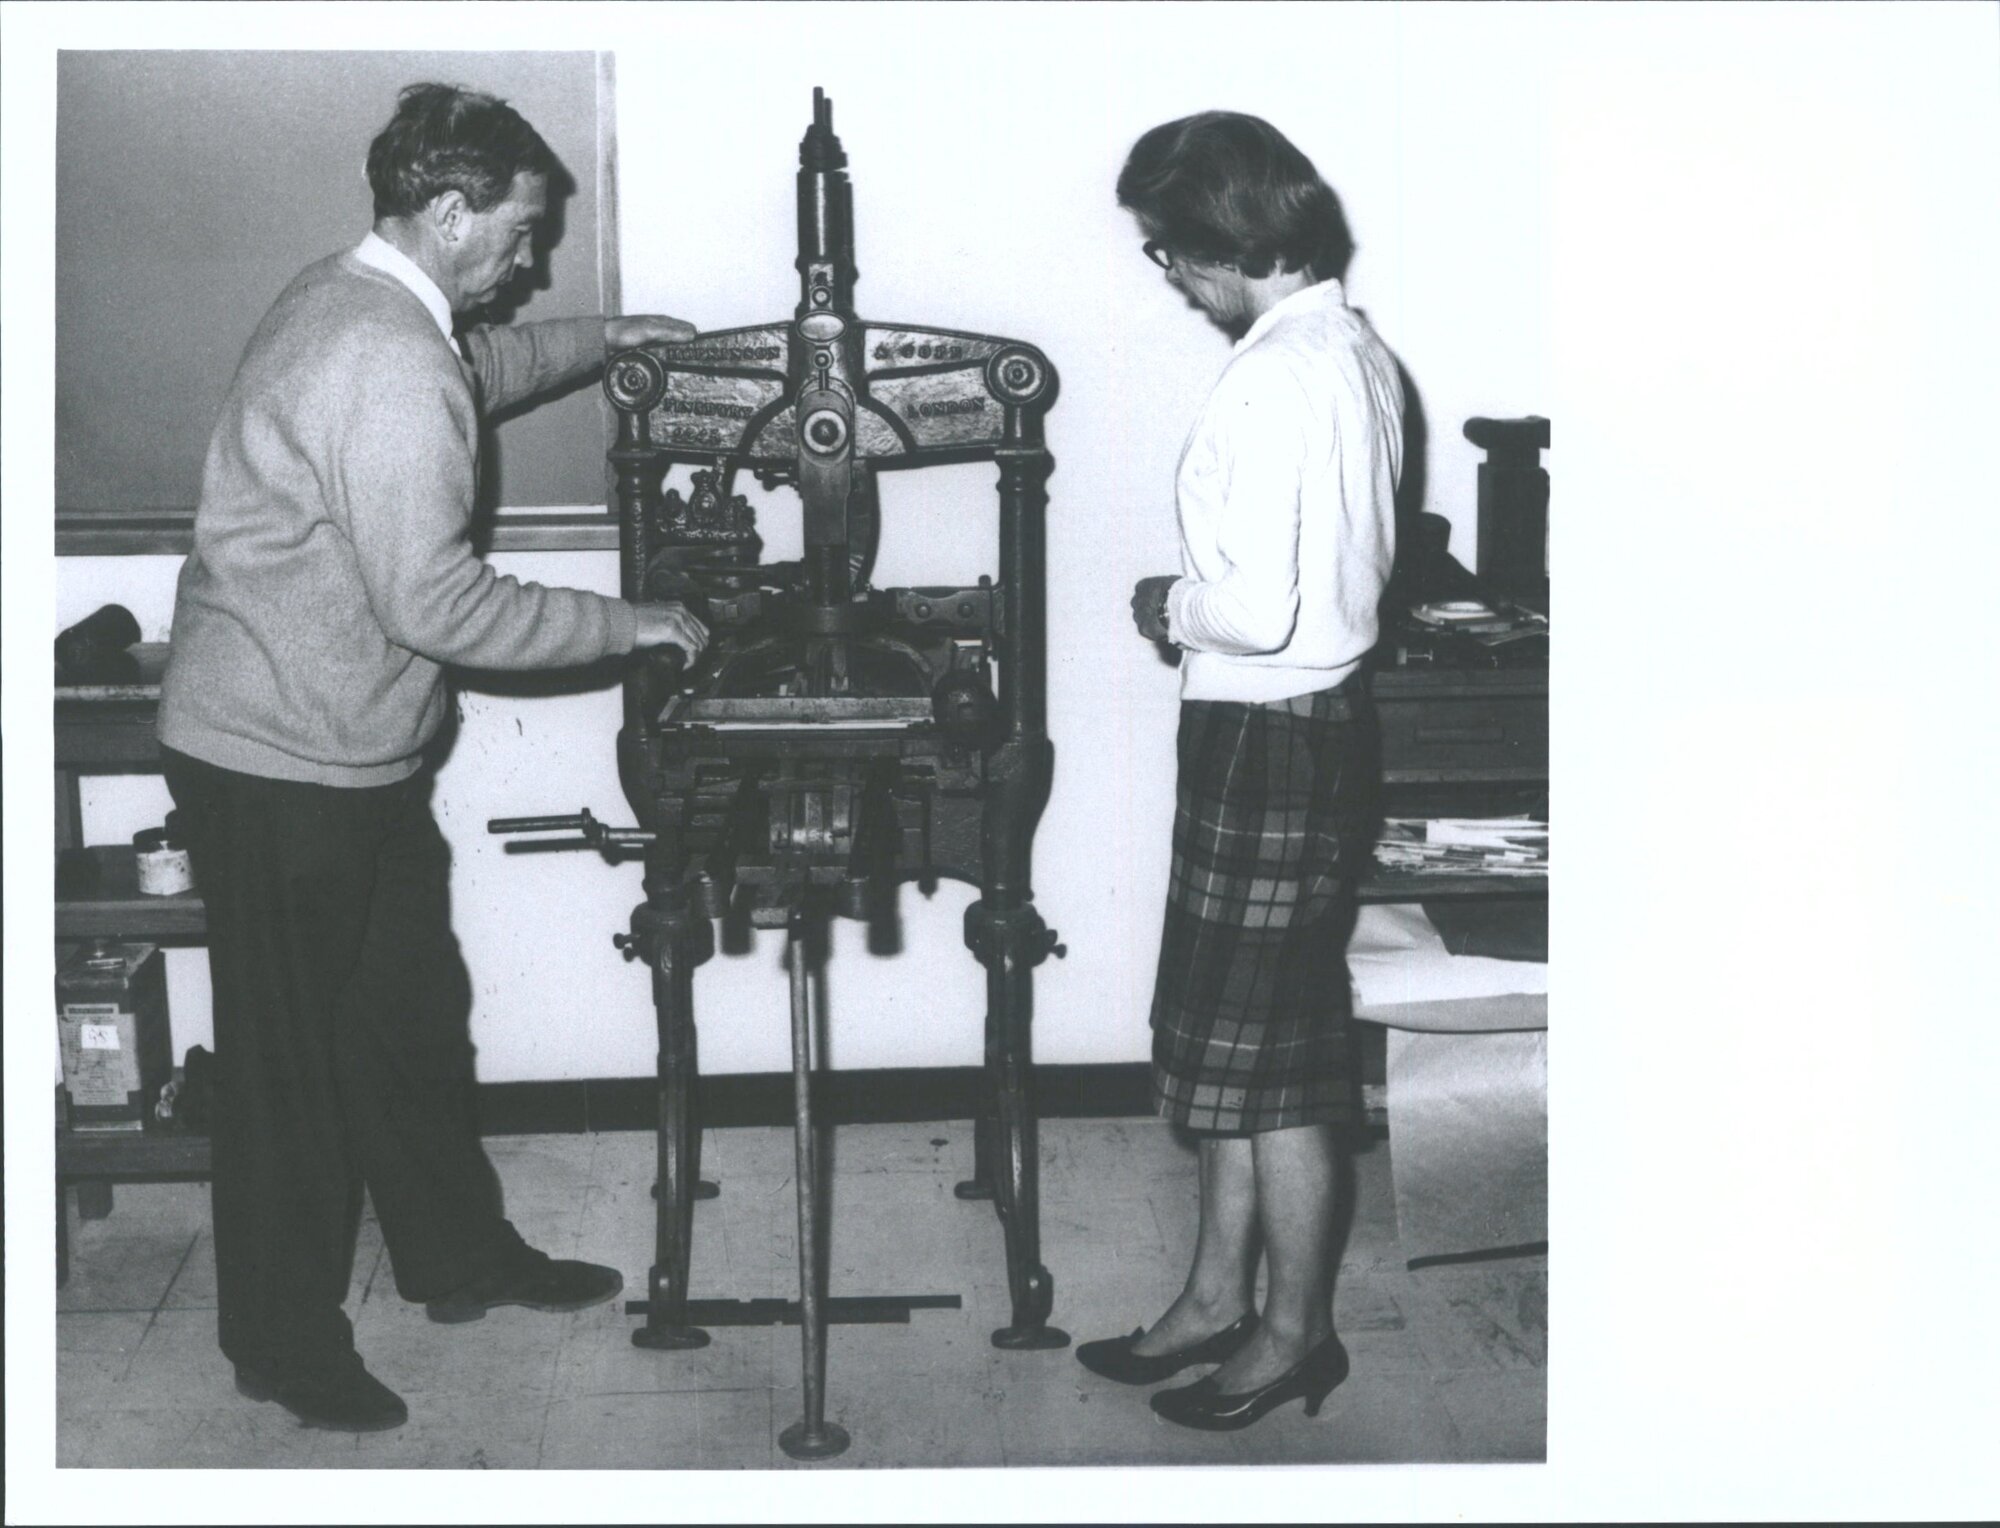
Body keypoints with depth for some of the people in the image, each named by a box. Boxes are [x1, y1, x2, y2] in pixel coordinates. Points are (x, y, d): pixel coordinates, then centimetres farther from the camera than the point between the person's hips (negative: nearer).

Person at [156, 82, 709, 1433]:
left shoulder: (346, 302, 8)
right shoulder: (389, 364, -25)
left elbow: (473, 374, 33)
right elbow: (433, 603, -27)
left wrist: (600, 340, 26)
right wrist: (630, 627, -19)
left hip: (351, 759, 10)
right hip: (284, 768, -10)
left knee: (414, 1009, 20)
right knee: (295, 1057, 3)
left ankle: (460, 1257, 35)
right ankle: (287, 1345, 18)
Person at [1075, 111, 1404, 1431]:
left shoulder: (1273, 380, -22)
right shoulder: (1357, 349, 8)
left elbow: (1258, 610, -26)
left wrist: (1172, 605, -7)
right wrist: (1207, 599, 12)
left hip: (1268, 740, -10)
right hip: (1319, 718, 10)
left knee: (1263, 1056, 4)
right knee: (1231, 1038, 18)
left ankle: (1295, 1334, 19)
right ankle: (1220, 1298, 30)